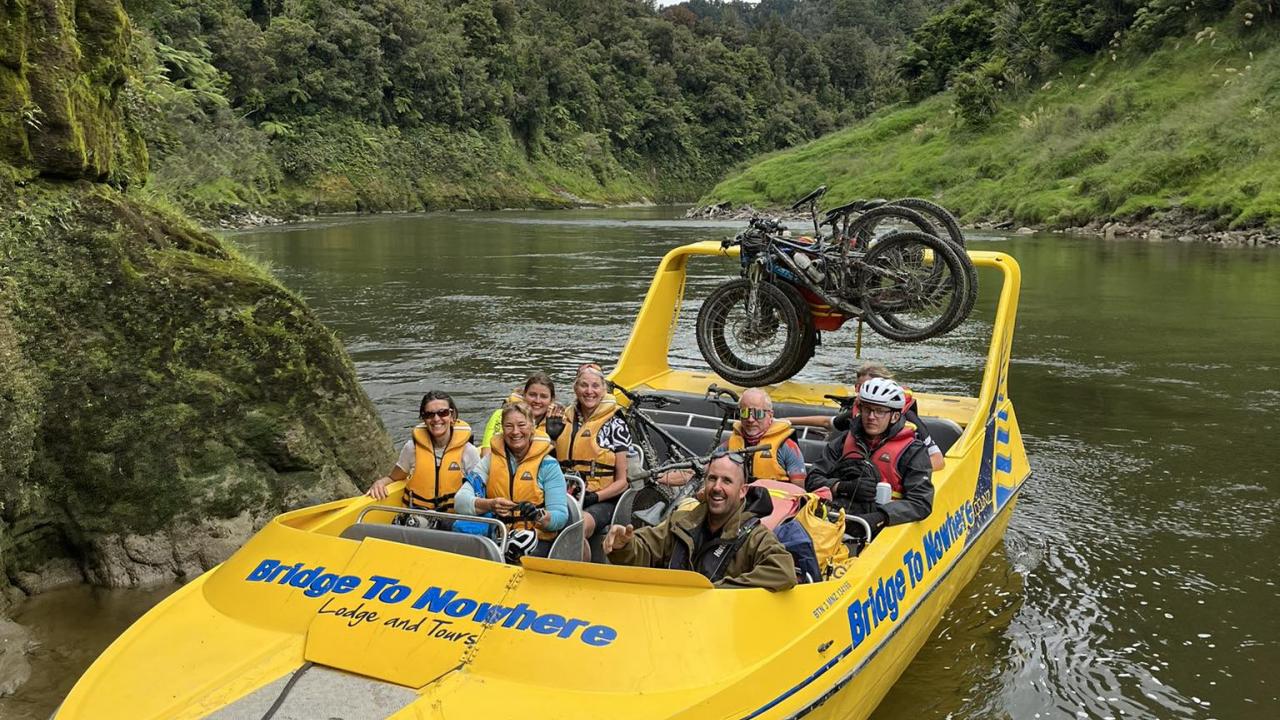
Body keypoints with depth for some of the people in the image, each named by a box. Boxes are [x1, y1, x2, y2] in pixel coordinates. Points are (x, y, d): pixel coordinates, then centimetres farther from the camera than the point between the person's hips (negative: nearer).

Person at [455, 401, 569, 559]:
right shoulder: (490, 459, 10)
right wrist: (490, 505, -24)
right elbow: (460, 501, -4)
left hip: (537, 540, -2)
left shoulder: (548, 465, 3)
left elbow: (561, 517, -4)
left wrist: (540, 516, -27)